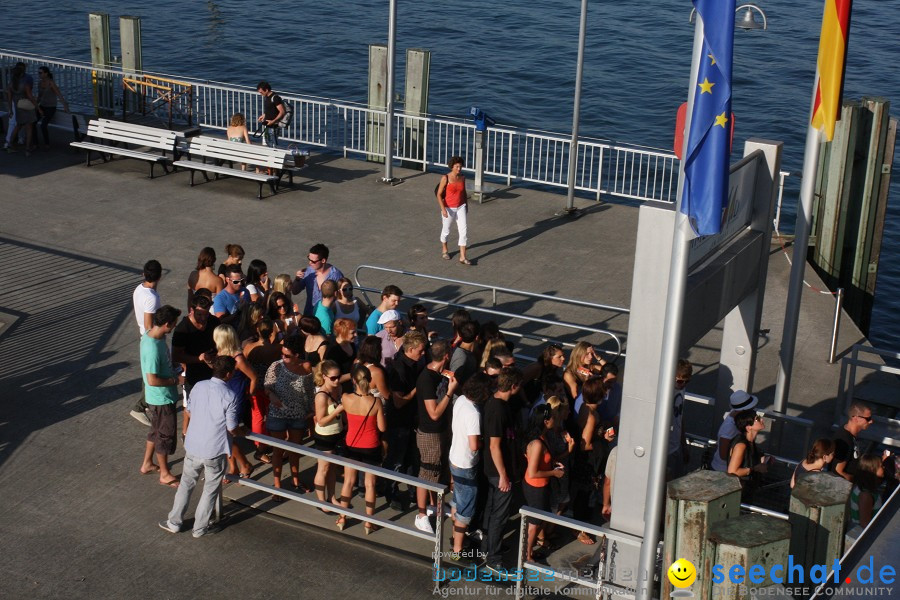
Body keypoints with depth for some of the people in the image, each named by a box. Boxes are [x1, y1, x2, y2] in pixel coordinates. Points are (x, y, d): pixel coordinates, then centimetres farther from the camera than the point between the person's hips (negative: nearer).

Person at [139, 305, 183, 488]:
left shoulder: (152, 335, -2)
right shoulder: (153, 348, -33)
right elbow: (152, 380, -30)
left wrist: (173, 370, 8)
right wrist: (175, 380, -20)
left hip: (160, 396, 9)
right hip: (162, 398, -9)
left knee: (156, 430, 25)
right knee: (165, 435, 7)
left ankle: (147, 464, 42)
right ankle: (165, 475, 24)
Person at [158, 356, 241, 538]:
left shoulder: (199, 386, -4)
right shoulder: (230, 395, -18)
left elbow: (187, 411, 11)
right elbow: (231, 428, -13)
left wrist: (185, 428, 32)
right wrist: (242, 433, 10)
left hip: (192, 448, 4)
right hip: (215, 452, -4)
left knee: (186, 484, 21)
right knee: (211, 489, 14)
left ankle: (174, 522, 29)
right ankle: (200, 528, 24)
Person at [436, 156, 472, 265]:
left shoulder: (462, 177, -2)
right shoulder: (445, 178, -16)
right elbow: (439, 194, -14)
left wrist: (466, 205, 18)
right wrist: (443, 209, -22)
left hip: (461, 208, 3)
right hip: (448, 209, -3)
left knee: (464, 231, -8)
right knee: (446, 231, 15)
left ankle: (462, 257, -4)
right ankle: (444, 250, 43)